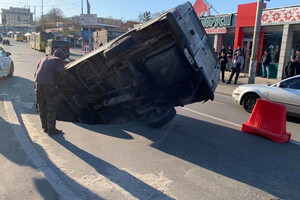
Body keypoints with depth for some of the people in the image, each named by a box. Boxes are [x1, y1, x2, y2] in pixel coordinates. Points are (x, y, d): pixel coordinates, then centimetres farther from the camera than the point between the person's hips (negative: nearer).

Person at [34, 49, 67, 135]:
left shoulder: (44, 59, 30)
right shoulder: (60, 61, 12)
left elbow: (36, 72, 23)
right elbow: (58, 72, -9)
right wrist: (55, 84, 1)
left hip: (38, 82, 6)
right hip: (48, 83, -5)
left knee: (41, 106, 14)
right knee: (51, 107, 2)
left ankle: (45, 127, 22)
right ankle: (51, 129, 6)